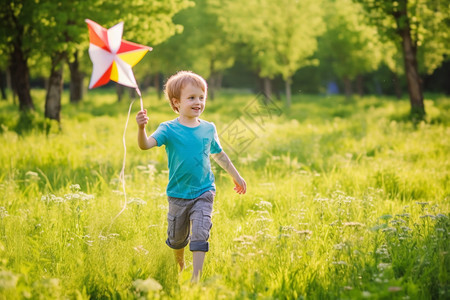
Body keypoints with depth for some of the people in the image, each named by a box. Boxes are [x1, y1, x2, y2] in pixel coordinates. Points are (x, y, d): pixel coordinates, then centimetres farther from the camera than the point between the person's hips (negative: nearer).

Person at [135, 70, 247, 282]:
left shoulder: (208, 129, 1)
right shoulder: (169, 129, -10)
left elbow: (218, 154, 18)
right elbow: (146, 145, -26)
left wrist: (236, 177, 28)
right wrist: (141, 128, -48)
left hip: (204, 193, 1)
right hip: (178, 194, -1)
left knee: (200, 234, -14)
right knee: (177, 238, 15)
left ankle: (196, 277, -11)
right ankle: (179, 265, 43)